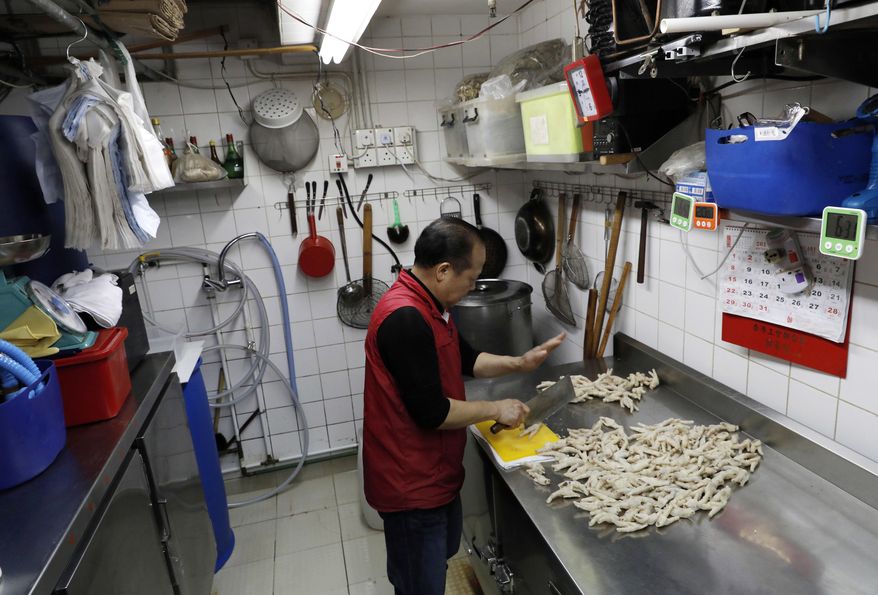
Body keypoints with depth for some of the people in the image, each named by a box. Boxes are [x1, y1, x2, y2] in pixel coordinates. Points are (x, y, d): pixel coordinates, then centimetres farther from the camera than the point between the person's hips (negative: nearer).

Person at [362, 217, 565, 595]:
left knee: (442, 554, 29)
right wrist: (496, 409, -15)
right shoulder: (405, 319, -29)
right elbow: (432, 412, -28)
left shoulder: (426, 303, 4)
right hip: (411, 481, -10)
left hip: (433, 470, 10)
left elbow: (464, 360, 15)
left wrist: (519, 363, 2)